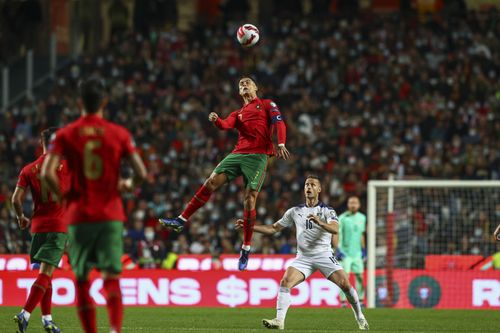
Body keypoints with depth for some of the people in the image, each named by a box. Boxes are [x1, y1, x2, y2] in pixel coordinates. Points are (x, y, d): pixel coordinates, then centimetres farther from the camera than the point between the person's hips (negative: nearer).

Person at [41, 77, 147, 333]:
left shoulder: (65, 135, 1)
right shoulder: (119, 134, 2)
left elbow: (47, 173, -11)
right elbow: (141, 173, -3)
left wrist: (64, 196, 5)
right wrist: (128, 185, 18)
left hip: (79, 216, 0)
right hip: (111, 214, 0)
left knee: (82, 279, 13)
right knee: (111, 277, -4)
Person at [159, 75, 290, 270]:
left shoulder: (267, 105, 13)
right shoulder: (238, 114, 25)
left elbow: (279, 123, 0)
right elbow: (226, 125, 5)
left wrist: (280, 144, -17)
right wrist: (216, 120, -18)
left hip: (258, 156, -4)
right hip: (238, 154, 4)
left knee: (249, 199, -10)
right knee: (212, 182, -9)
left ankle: (246, 249, -4)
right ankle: (182, 220, -5)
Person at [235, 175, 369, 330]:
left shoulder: (327, 211, 1)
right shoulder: (295, 212, 11)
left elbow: (335, 229, -18)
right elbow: (273, 228, 16)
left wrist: (320, 222, -37)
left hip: (324, 255, -2)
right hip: (303, 258, 2)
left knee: (345, 284, -14)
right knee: (285, 282, -21)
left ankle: (359, 317, 5)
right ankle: (279, 321, -24)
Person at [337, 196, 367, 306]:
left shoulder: (362, 218, 9)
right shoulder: (343, 218, -7)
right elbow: (337, 234, -8)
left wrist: (363, 249, 20)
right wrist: (338, 249, -16)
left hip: (357, 252, 5)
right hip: (345, 252, -5)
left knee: (360, 276, 4)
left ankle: (360, 301, 12)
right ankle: (343, 301, -7)